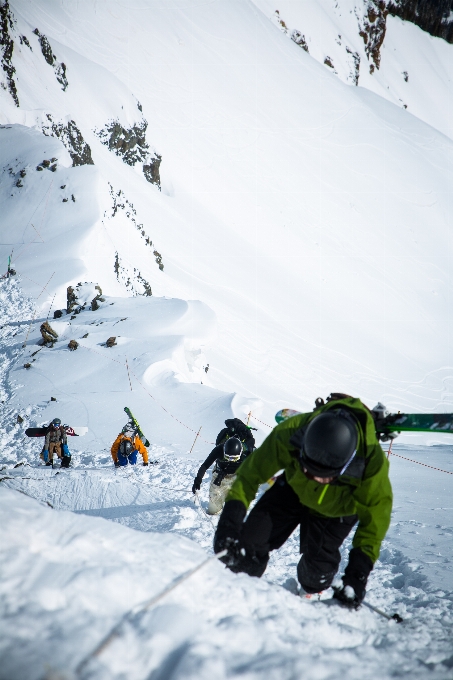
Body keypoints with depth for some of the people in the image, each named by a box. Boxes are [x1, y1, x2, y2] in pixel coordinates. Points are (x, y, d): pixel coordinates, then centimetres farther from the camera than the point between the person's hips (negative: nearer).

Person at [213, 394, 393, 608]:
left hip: (338, 507, -1)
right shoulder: (289, 434, -40)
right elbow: (252, 472, -26)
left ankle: (310, 596, 18)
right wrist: (230, 523, -35)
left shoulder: (372, 462, -41)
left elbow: (375, 518, -25)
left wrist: (357, 574, -29)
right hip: (294, 489, 1)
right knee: (247, 548, -8)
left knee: (317, 565, -19)